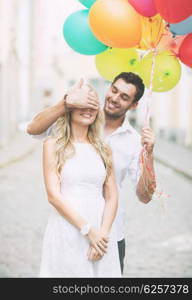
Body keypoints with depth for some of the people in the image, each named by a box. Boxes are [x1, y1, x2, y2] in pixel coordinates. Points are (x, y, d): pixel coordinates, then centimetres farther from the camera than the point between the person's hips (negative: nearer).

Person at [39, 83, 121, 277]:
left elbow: (112, 197, 7)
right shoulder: (53, 145, 0)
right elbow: (53, 195, -8)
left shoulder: (103, 149, 10)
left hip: (101, 234, 3)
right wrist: (88, 230, -12)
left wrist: (103, 233, -8)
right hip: (66, 231, -3)